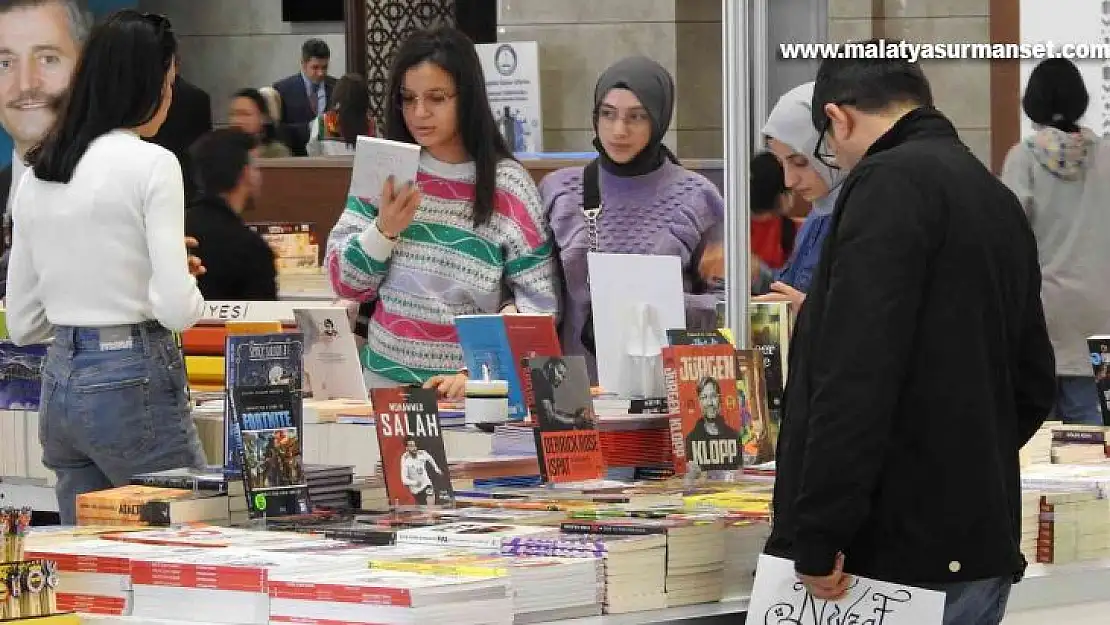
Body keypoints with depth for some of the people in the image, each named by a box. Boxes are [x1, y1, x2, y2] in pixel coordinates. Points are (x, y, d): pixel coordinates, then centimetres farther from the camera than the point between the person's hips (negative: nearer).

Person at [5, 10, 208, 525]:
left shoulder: (37, 173, 9)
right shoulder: (152, 165, -10)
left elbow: (22, 323, 13)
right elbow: (176, 306, -17)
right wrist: (191, 295, 4)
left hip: (60, 384, 7)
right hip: (134, 384, -7)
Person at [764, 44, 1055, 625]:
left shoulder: (891, 184, -11)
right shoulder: (998, 200, 17)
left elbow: (856, 375, -21)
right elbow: (1032, 384, 24)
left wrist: (819, 538, -19)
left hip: (897, 552, -9)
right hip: (981, 549, 9)